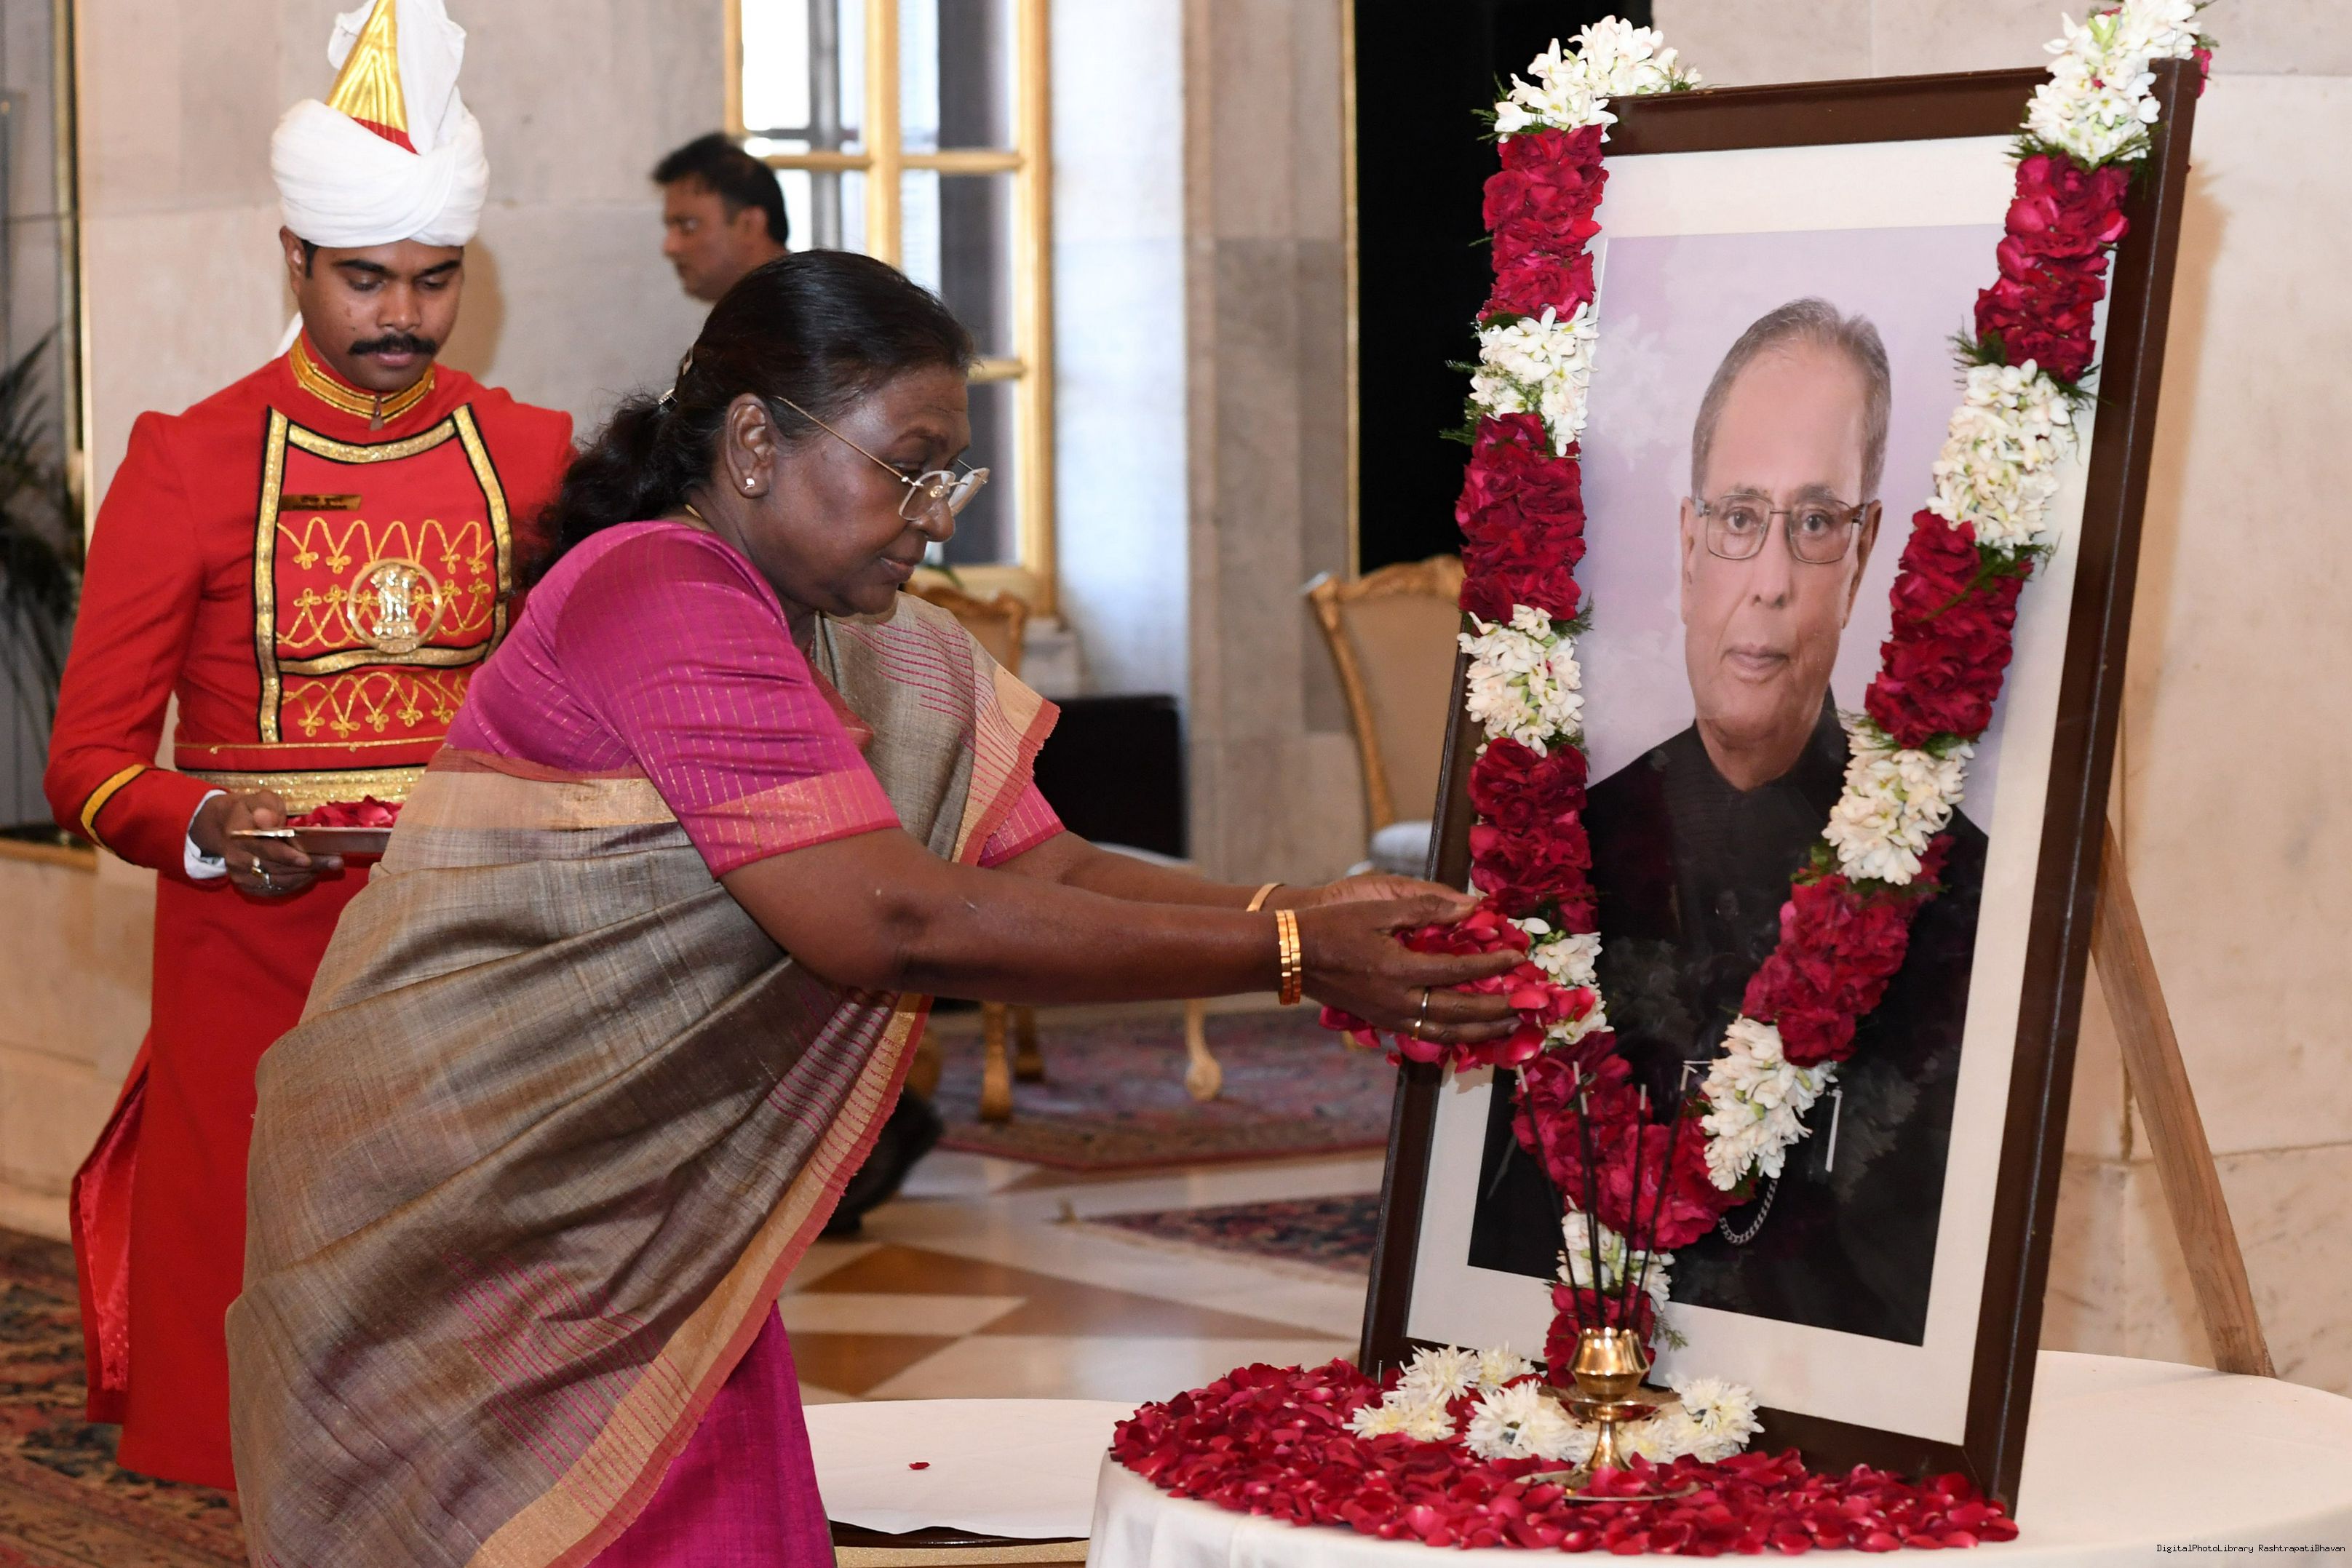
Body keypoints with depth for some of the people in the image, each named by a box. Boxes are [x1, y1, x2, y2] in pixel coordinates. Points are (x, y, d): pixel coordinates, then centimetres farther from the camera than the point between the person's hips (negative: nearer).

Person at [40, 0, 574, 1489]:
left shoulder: (535, 457, 9)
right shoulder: (190, 466, 1)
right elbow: (90, 760, 0)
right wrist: (207, 833, -20)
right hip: (256, 986, -2)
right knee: (245, 1404, -3)